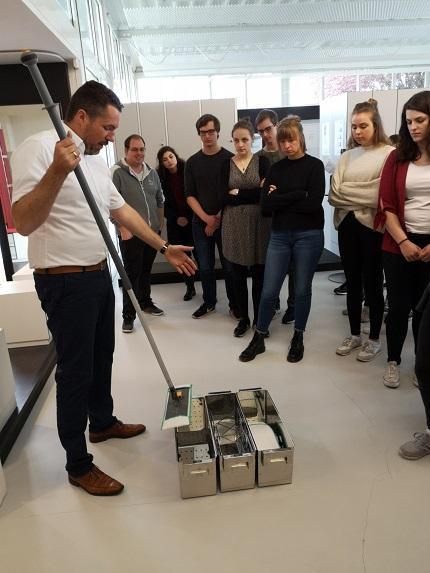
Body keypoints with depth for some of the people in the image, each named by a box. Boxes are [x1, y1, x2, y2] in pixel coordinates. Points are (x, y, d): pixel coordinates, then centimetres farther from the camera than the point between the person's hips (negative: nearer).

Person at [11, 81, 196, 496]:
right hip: (65, 281, -8)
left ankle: (102, 423, 43)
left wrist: (165, 247, 16)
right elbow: (23, 223, -23)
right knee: (75, 371, 1)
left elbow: (122, 210, 17)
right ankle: (78, 465, 19)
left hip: (98, 275, 9)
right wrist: (57, 171, -35)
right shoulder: (39, 148, -15)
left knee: (102, 358, 21)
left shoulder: (94, 160, 12)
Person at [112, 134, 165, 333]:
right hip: (130, 234, -6)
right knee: (131, 274, -3)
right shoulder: (117, 172, -7)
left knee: (146, 271, 17)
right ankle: (128, 315, 6)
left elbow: (160, 199, 20)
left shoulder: (152, 172, 12)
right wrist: (123, 228, -17)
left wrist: (160, 223, 16)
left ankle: (145, 302, 34)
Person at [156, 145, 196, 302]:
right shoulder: (161, 177, 3)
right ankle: (190, 287, 15)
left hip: (193, 219, -2)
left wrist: (190, 217, -9)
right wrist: (176, 218, -6)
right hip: (175, 223, 2)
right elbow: (162, 203, 4)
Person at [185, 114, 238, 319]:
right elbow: (190, 195, 4)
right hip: (201, 222, 3)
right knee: (205, 266, 10)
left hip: (225, 222, -2)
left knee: (229, 266, 3)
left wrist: (217, 219, -8)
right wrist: (206, 218, -9)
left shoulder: (230, 159, -1)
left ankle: (234, 304, 17)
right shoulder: (192, 162, 8)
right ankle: (209, 302, 25)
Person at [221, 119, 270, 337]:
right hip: (234, 225, 2)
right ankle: (243, 318, 22)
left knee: (259, 274, 3)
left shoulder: (262, 161, 2)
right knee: (238, 275, 7)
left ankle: (259, 319, 18)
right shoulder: (226, 164, 5)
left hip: (258, 224, -1)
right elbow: (224, 198, -5)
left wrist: (238, 193, -9)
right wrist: (253, 194, -11)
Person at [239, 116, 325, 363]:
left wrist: (280, 199, -8)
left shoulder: (314, 165, -2)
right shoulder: (277, 168, 9)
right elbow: (266, 202, -5)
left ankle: (298, 338, 27)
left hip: (309, 235, -3)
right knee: (269, 291, 3)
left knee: (302, 289, 8)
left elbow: (314, 203, -15)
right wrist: (298, 196, -13)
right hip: (280, 235, 3)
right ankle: (259, 338, 19)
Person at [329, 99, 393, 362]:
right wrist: (363, 199, -10)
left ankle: (374, 339, 22)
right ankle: (355, 334, 28)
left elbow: (382, 196, -14)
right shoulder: (347, 156, 10)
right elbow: (334, 194, 0)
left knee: (372, 283, 6)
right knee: (353, 282, 13)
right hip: (347, 225, 5)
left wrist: (347, 194, -6)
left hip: (372, 226, -5)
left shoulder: (389, 154, -6)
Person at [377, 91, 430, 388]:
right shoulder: (398, 157, 3)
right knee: (399, 306, 7)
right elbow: (387, 206, 0)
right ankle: (393, 361, 26)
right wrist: (403, 242, -10)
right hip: (400, 245, 1)